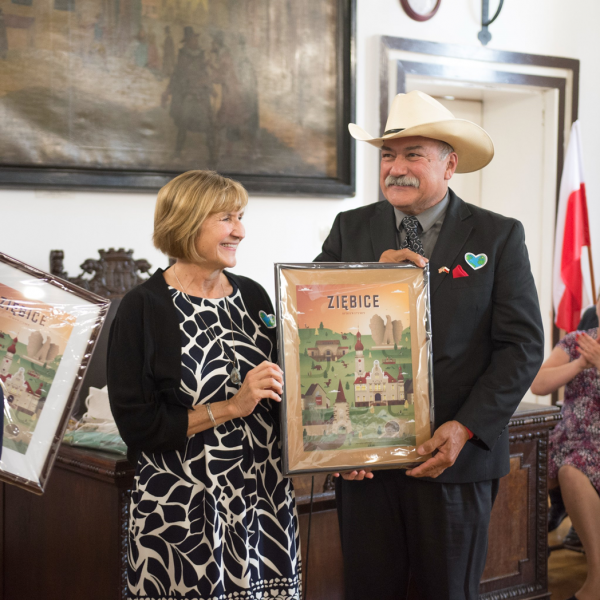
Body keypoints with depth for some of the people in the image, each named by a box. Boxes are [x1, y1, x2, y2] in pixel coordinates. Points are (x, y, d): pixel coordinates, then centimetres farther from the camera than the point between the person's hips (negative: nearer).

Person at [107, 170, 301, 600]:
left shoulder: (253, 296, 7)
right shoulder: (144, 308, -8)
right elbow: (136, 425, -13)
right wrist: (230, 408, -17)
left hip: (266, 497, 5)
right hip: (184, 509, -4)